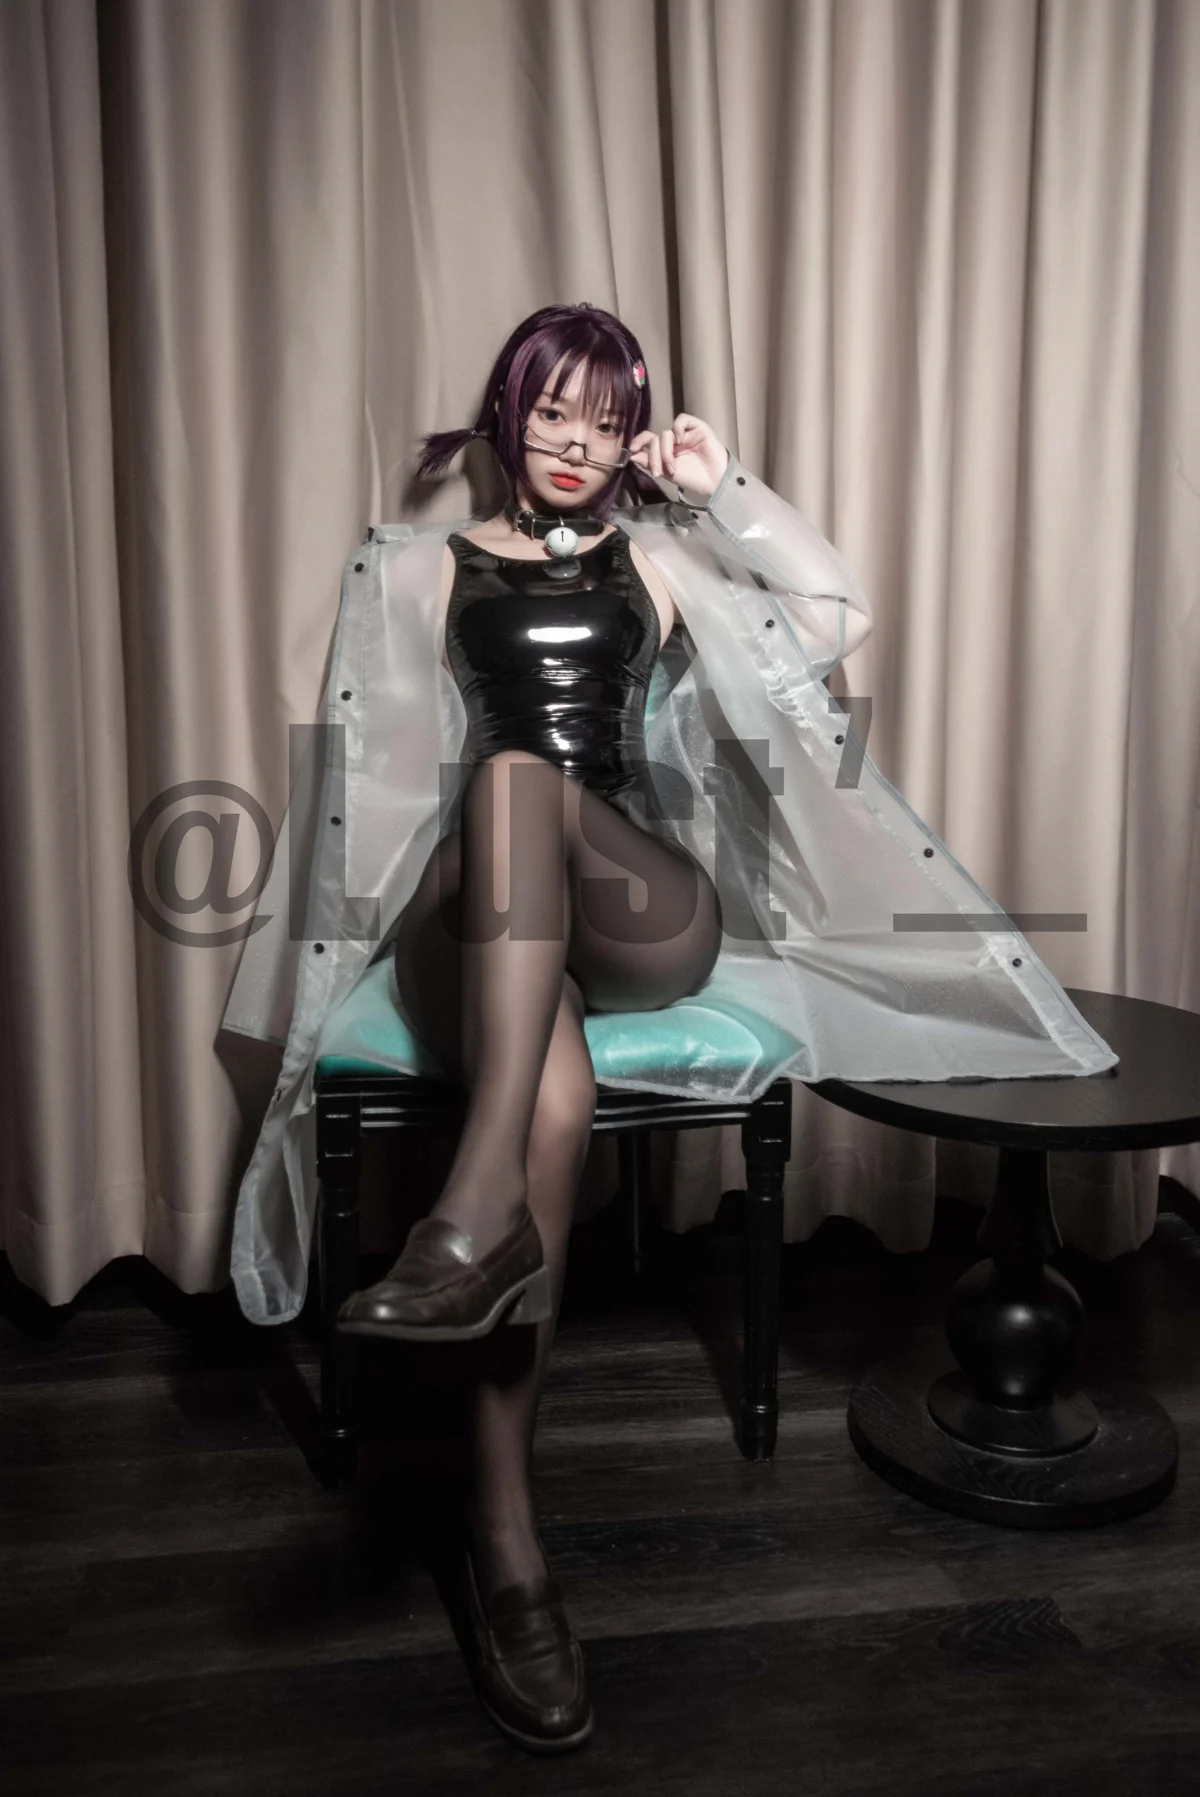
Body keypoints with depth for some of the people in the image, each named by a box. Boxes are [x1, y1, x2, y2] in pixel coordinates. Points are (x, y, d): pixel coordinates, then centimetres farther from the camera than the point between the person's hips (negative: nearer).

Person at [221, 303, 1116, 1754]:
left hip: (650, 911, 0)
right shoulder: (428, 565, 22)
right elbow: (386, 754, 14)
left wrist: (726, 488, 12)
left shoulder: (654, 558, 24)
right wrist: (381, 901, 0)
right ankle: (503, 1536, -32)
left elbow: (838, 618, 13)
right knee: (554, 1096, -35)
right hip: (471, 912, 0)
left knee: (520, 777, -36)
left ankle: (479, 1204, -47)